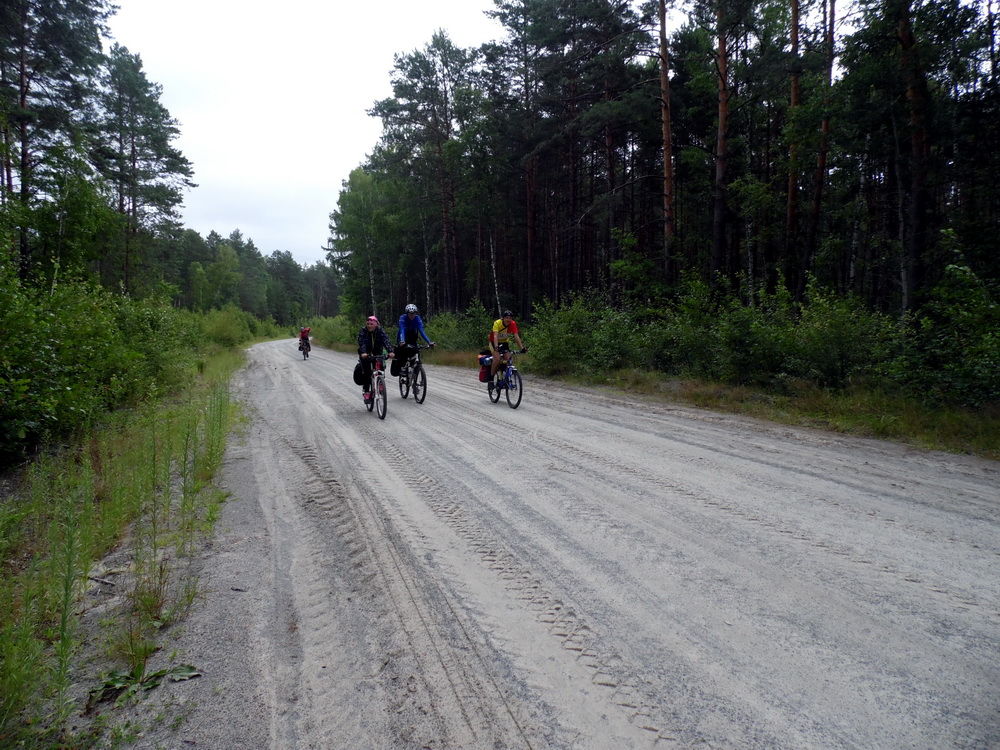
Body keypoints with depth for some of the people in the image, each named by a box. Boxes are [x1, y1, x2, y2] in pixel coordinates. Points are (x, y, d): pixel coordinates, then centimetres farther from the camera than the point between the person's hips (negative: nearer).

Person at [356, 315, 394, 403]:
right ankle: (366, 392, -6)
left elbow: (386, 341, -32)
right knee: (367, 372, -14)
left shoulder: (380, 331, -18)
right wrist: (363, 353, -53)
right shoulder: (363, 331, -21)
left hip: (377, 351, 2)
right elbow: (361, 342, -34)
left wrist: (390, 351, -49)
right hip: (365, 353, -2)